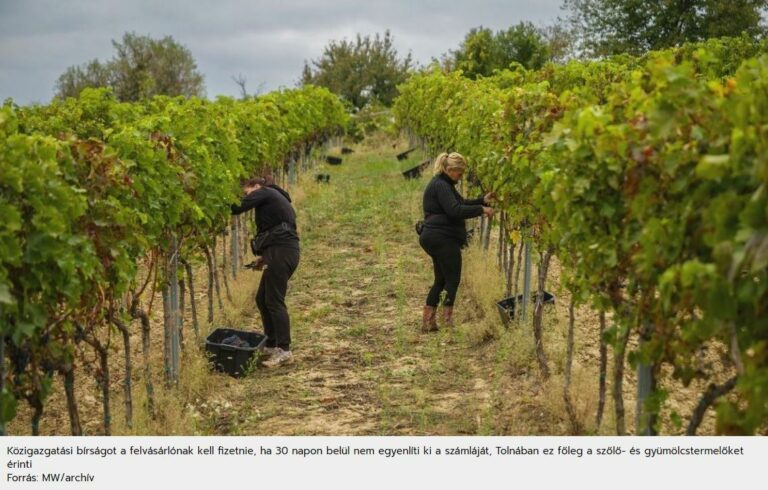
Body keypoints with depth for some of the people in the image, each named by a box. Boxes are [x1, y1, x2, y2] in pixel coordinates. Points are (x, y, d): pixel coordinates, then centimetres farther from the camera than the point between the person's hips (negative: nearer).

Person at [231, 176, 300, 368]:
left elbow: (239, 206, -15)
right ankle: (271, 345, 21)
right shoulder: (277, 199, 27)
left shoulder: (264, 193, 1)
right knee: (262, 299, 15)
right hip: (284, 251, 9)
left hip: (281, 252, -9)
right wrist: (264, 256, 14)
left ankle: (284, 351, -5)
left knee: (274, 301, -7)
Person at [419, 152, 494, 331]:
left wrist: (483, 200, 10)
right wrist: (481, 209, -20)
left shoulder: (444, 184, 19)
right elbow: (455, 210, -24)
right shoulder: (440, 185, -15)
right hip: (443, 238, -11)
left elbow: (461, 204, 21)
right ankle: (447, 321, -4)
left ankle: (428, 321, 14)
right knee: (452, 279, -5)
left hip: (436, 239, 11)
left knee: (441, 280, 13)